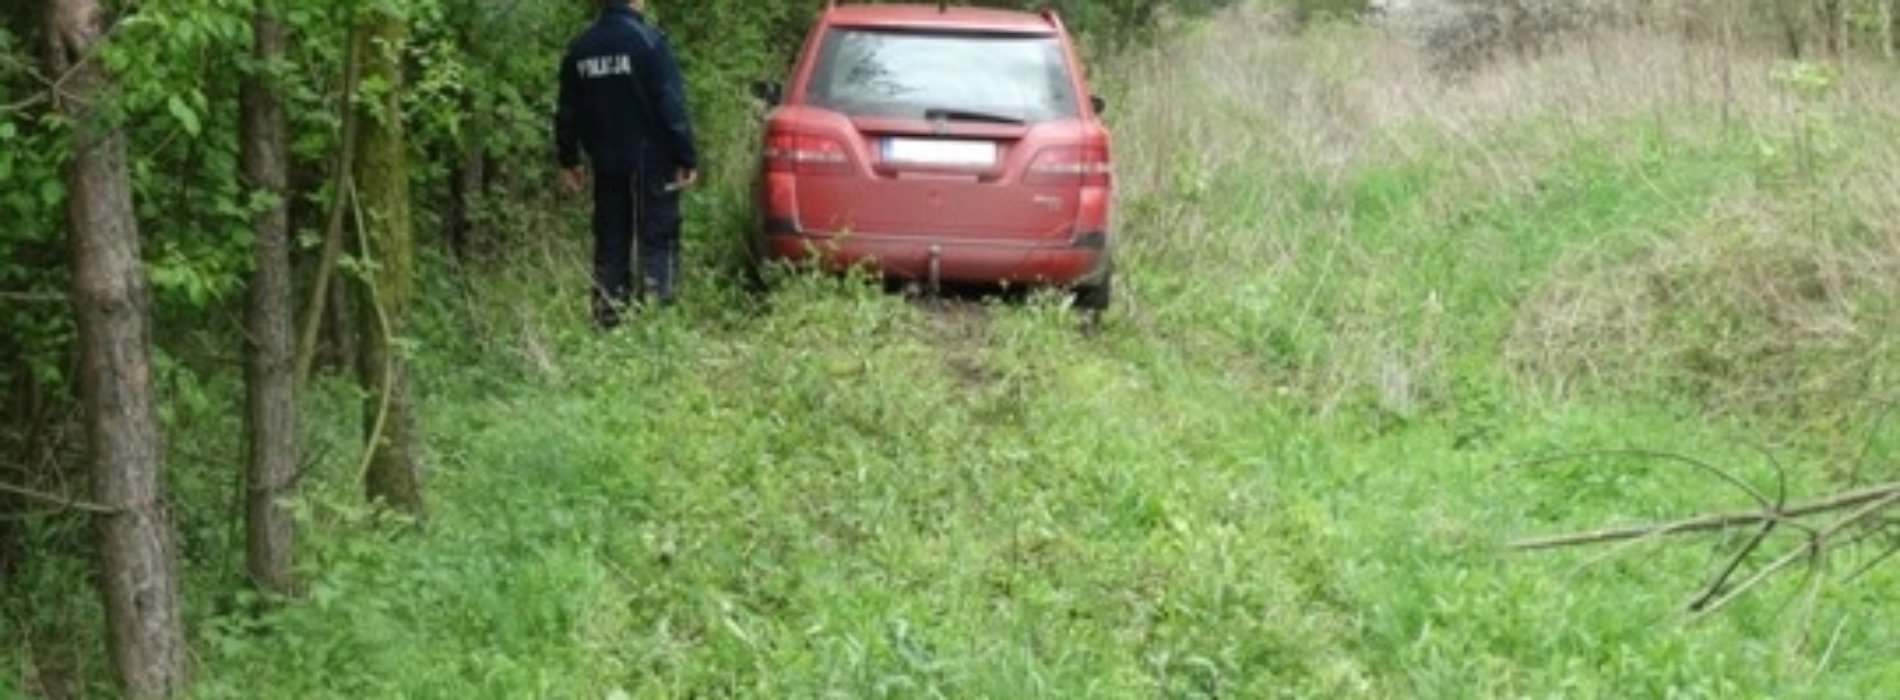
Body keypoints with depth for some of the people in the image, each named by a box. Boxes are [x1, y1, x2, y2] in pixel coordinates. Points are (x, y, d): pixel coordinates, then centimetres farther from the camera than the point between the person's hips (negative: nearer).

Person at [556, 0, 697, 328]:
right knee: (658, 239, 1)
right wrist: (687, 158, -10)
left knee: (610, 240, 12)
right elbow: (672, 107, -15)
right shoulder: (648, 41, -12)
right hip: (650, 161, -5)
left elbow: (567, 112, 12)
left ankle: (608, 314, 13)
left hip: (606, 162, 5)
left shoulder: (579, 48, 6)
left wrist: (569, 161, 22)